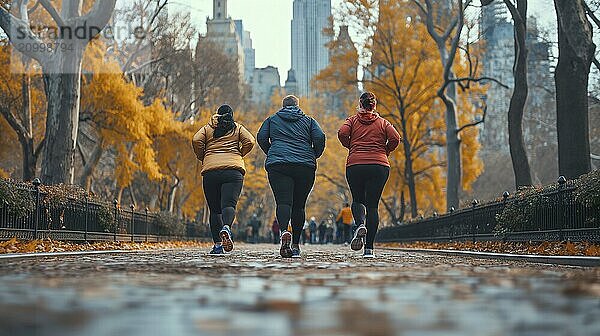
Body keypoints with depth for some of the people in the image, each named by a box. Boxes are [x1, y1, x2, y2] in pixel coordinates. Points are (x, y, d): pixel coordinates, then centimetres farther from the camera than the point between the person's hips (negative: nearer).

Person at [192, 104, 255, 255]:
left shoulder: (208, 128, 18)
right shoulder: (238, 128, 17)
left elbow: (196, 140, 2)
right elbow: (249, 141, 3)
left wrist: (202, 157, 15)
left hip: (210, 171, 1)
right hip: (233, 170, -1)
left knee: (215, 209, 8)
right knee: (228, 204, -14)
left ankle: (217, 244, 1)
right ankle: (226, 227, -45)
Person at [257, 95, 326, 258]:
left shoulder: (272, 119, 19)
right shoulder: (309, 121, 18)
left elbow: (261, 137, 7)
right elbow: (320, 138, 2)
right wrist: (314, 156, 16)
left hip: (277, 165, -1)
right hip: (305, 166, 1)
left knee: (283, 202, -12)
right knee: (299, 205, 10)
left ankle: (284, 232, -40)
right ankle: (295, 245, 8)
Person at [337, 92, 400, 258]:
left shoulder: (353, 120, 10)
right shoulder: (383, 123, 12)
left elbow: (342, 133, -8)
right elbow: (395, 138, -4)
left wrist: (351, 147, 8)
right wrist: (384, 152, 12)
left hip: (355, 165, 0)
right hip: (379, 166, 0)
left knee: (357, 200, 18)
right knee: (372, 205, 3)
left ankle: (360, 225, -16)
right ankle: (369, 248, -3)